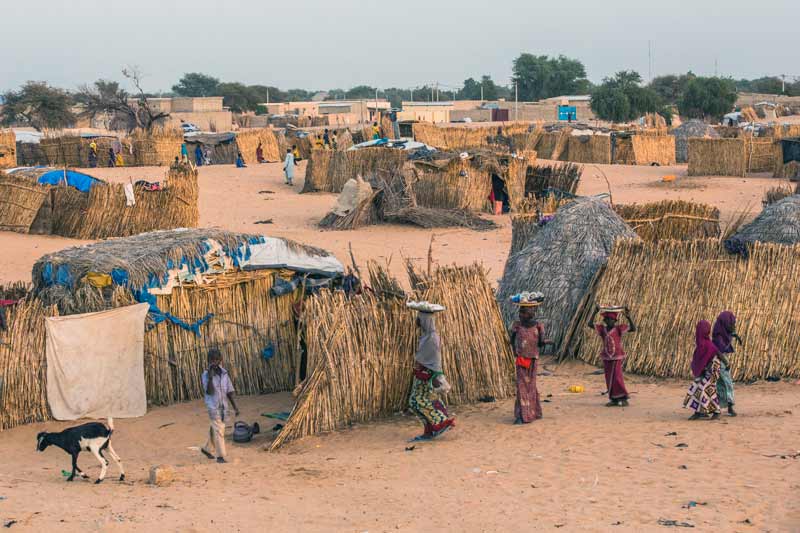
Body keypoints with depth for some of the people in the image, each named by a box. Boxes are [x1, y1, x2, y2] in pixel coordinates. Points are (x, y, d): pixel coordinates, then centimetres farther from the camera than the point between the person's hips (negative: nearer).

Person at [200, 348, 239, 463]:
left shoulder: (224, 373, 1)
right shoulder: (205, 375, -12)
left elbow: (229, 391, 4)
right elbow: (209, 391, -25)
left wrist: (235, 407, 0)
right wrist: (210, 376, -35)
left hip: (223, 407, 5)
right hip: (213, 407, -5)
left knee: (215, 430, 16)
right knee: (218, 431, -9)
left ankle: (207, 449, 37)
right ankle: (220, 456, -3)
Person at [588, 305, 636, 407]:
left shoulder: (619, 328, -7)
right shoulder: (602, 329, 3)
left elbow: (633, 328, -16)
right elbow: (590, 324, -4)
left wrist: (628, 318, -27)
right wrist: (594, 313, -14)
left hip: (617, 357, -5)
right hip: (606, 358, 5)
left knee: (617, 377, -9)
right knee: (609, 379, 7)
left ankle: (623, 399, -2)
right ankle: (614, 399, 14)